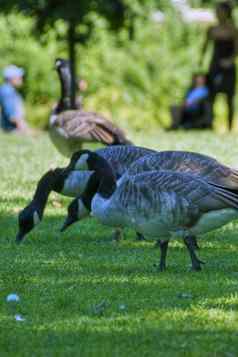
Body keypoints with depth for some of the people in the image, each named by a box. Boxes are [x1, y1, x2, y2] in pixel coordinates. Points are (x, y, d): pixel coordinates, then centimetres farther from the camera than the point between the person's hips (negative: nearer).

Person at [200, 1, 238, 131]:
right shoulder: (212, 30, 6)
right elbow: (205, 47, 13)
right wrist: (201, 58, -1)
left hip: (227, 67, -3)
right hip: (214, 65, 3)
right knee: (211, 98, -1)